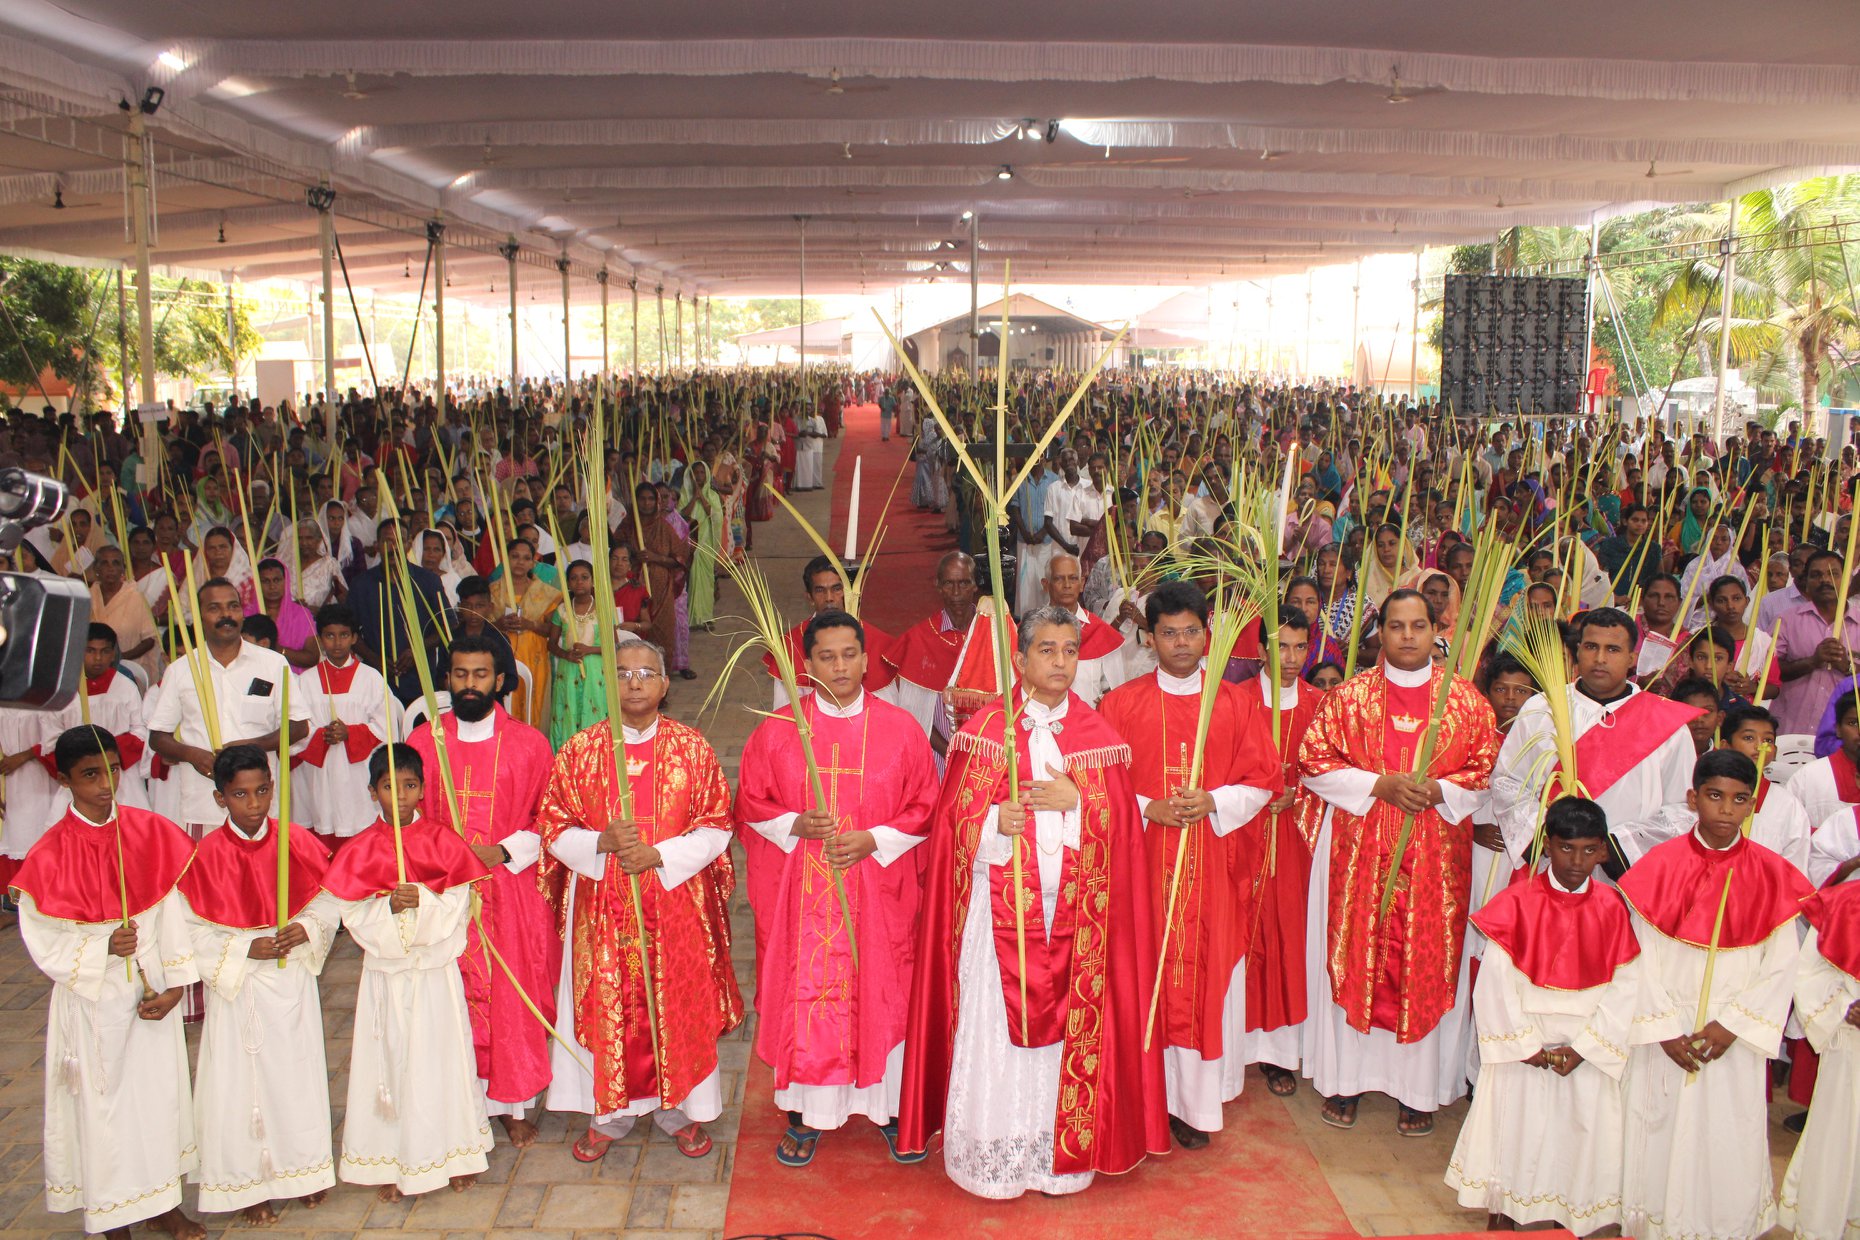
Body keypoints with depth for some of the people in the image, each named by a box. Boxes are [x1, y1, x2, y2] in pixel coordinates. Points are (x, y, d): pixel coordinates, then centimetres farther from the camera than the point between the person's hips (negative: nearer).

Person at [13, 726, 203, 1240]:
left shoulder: (150, 833, -4)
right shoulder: (51, 854, -12)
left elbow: (173, 910, -2)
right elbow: (43, 945, -9)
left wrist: (174, 984, -5)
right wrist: (104, 948, -24)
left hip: (151, 992, 3)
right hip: (91, 1001, -3)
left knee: (161, 1090, 12)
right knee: (103, 1104, 7)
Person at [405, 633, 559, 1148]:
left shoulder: (528, 743, 0)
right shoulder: (422, 742, 4)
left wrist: (504, 851, -12)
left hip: (511, 888, -1)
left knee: (513, 997, 4)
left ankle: (515, 1105, 19)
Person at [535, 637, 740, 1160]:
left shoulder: (692, 747, -3)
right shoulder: (580, 750, -1)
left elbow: (716, 827, -3)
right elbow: (552, 826, 1)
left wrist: (659, 854, -17)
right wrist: (601, 843, -18)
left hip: (676, 906, 0)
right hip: (601, 909, 1)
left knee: (679, 1005, 9)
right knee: (605, 1008, 9)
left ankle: (681, 1110, 28)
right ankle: (609, 1113, 29)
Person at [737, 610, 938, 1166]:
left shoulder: (900, 729, -2)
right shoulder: (777, 730, 0)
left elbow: (925, 808, 2)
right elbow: (750, 805, 5)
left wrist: (874, 840, -13)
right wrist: (796, 825, -13)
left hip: (878, 895, 0)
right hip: (799, 893, 0)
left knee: (881, 994, 7)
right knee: (804, 994, 6)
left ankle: (890, 1105, 26)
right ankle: (807, 1112, 23)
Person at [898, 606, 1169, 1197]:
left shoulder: (1097, 734, 5)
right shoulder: (986, 728, 0)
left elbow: (1119, 822, 2)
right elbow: (958, 816, -2)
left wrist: (1075, 802, -15)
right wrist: (997, 821, -21)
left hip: (1075, 909, 2)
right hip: (999, 904, -1)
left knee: (1069, 1022, 6)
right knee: (995, 1022, 1)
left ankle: (1062, 1153, 21)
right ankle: (992, 1155, 16)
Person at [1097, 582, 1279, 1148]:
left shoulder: (1238, 703, 6)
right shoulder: (1122, 703, 3)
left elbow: (1261, 782, 5)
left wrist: (1213, 803, -12)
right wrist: (1148, 809, -14)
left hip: (1213, 866, 1)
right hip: (1143, 860, -1)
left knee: (1207, 976, 3)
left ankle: (1194, 1103, 15)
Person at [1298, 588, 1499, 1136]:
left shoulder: (1465, 699, 3)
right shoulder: (1349, 695, 1)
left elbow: (1488, 771, 5)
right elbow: (1314, 762, -2)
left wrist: (1438, 790, -14)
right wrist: (1380, 785, -13)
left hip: (1437, 856, 0)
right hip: (1359, 850, 0)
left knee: (1429, 965, 4)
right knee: (1355, 959, 4)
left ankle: (1419, 1089, 16)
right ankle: (1346, 1078, 18)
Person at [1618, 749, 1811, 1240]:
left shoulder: (1770, 876, -4)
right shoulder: (1660, 867, -7)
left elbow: (1781, 967, -3)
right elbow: (1642, 960, -5)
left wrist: (1732, 1025, -10)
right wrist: (1665, 1030, -9)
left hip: (1735, 1038, 1)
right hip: (1665, 1032, 0)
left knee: (1727, 1143, 7)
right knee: (1661, 1138, 8)